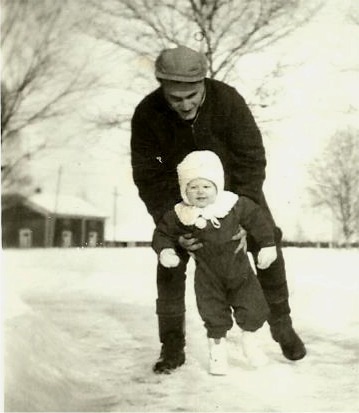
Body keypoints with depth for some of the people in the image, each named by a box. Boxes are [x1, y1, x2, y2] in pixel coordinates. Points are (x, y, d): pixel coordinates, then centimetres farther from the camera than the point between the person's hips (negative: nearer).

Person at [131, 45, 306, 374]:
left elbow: (251, 156, -27)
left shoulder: (227, 99, -31)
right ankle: (172, 346, 2)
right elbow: (147, 176, -23)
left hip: (234, 183, 0)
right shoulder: (147, 115, -28)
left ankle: (281, 325, 16)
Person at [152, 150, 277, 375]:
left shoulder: (236, 205, -15)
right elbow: (163, 233, -3)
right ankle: (218, 349, 27)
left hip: (239, 269, 0)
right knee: (214, 314, 5)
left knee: (253, 308, 3)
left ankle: (249, 338, 31)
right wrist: (165, 251, -20)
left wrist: (267, 245, -7)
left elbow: (258, 220, -6)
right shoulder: (181, 215, -15)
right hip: (208, 275, 0)